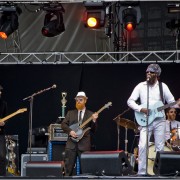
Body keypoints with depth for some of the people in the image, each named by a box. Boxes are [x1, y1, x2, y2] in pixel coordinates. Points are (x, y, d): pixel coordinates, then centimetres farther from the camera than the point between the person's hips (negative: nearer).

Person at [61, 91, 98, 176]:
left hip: (84, 144, -1)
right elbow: (63, 124, 7)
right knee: (68, 167, 0)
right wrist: (70, 131, -10)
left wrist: (93, 120, -11)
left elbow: (93, 130, 6)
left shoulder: (90, 114, 10)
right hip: (71, 143, 1)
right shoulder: (70, 113, 14)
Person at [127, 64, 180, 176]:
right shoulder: (141, 86, 4)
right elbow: (130, 101, 2)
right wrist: (141, 109, -13)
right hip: (145, 120, -1)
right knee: (142, 146, -12)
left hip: (159, 120, 1)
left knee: (160, 147, 2)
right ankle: (142, 172, -9)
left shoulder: (162, 86, 5)